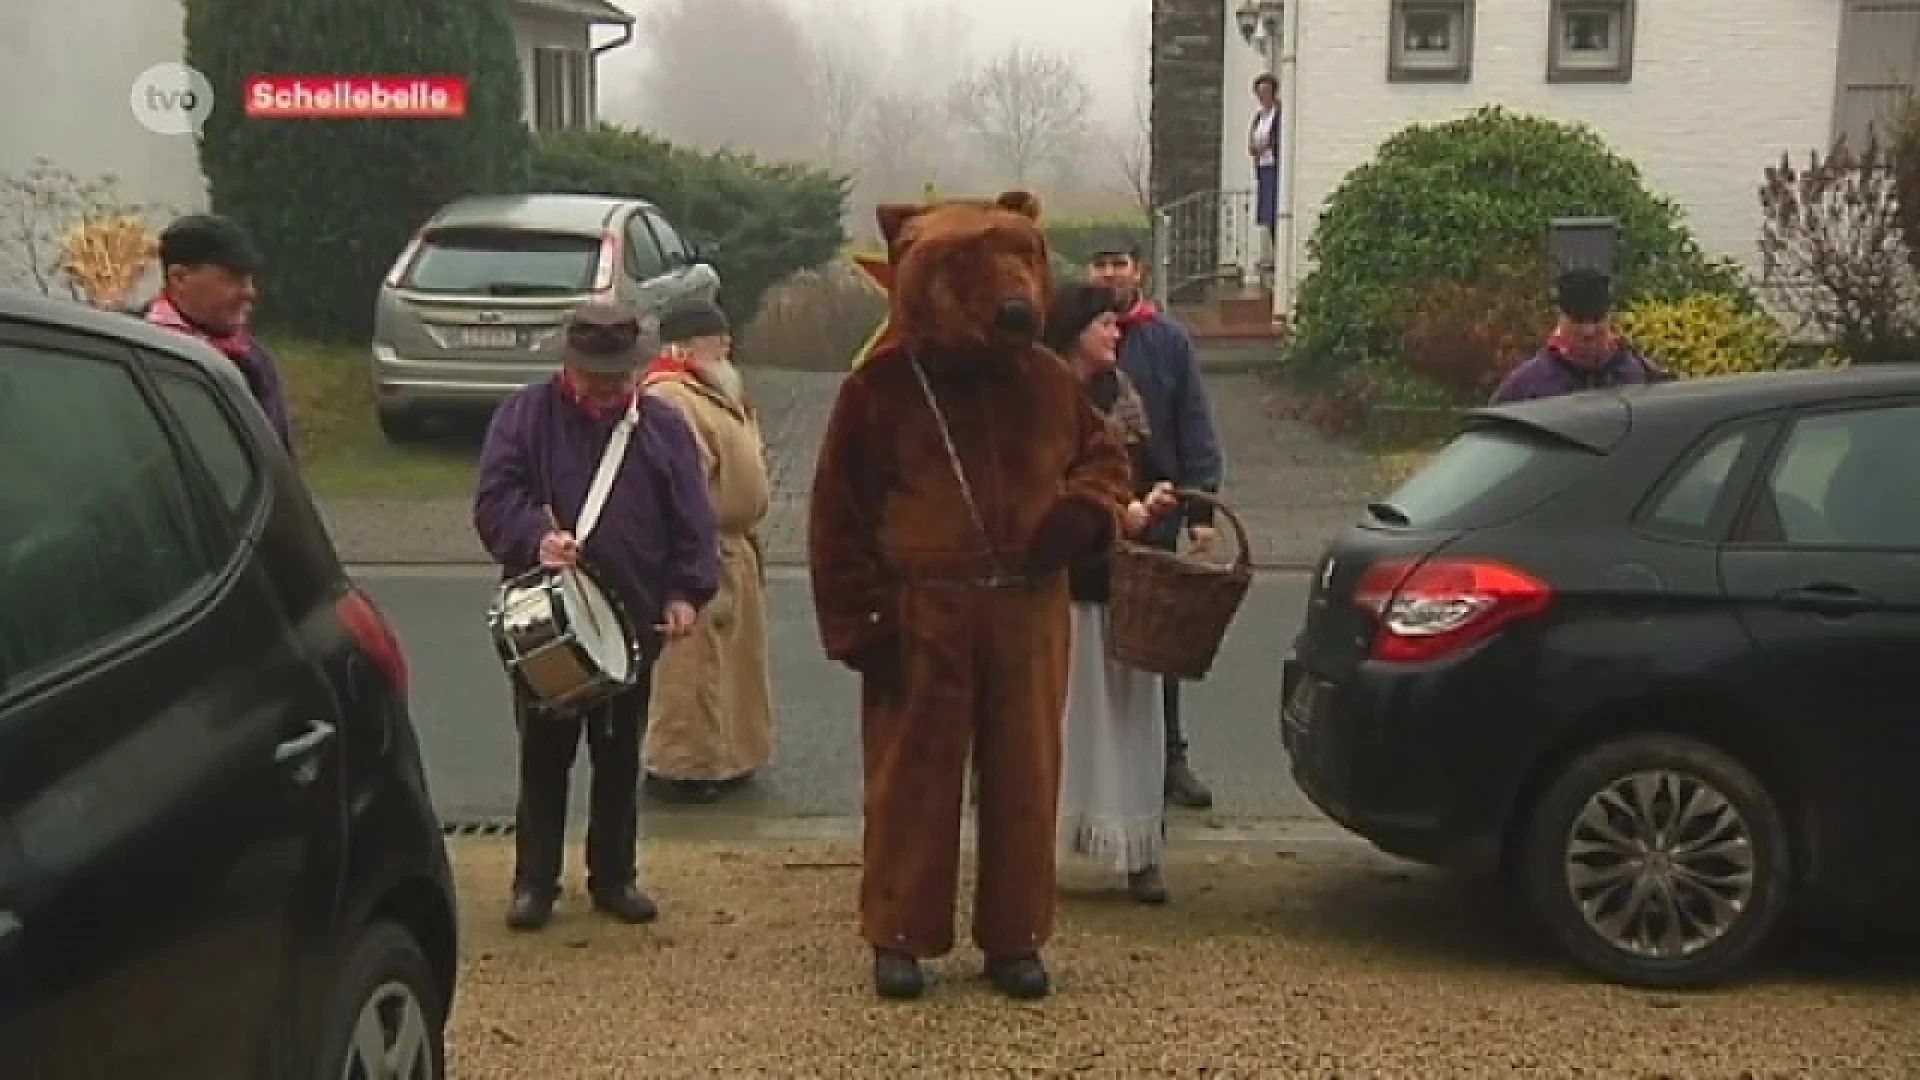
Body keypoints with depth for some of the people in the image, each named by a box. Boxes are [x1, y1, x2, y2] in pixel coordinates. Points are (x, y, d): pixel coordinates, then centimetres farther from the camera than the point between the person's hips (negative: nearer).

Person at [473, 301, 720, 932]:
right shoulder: (525, 416, 0)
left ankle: (615, 876, 24)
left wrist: (686, 592, -9)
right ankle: (535, 881, 18)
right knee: (543, 755, 6)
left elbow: (691, 521, 4)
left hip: (634, 620, 2)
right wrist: (535, 537, -27)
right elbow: (495, 499, -8)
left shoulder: (663, 428, 6)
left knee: (620, 756, 12)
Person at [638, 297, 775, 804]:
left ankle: (726, 756, 29)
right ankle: (676, 766, 3)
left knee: (732, 654, 18)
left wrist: (746, 535, 21)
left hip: (734, 544, 11)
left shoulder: (713, 392, 15)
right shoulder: (668, 399, -20)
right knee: (692, 662, -5)